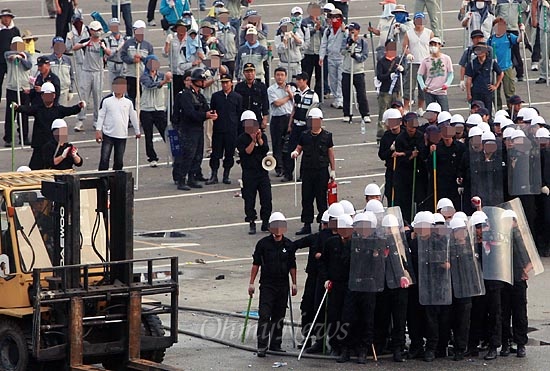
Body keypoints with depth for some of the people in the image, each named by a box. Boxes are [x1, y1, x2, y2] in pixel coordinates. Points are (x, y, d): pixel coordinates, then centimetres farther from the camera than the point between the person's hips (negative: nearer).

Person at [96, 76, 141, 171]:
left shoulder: (128, 102, 2)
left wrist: (137, 131, 21)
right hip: (108, 135, -2)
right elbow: (101, 116, 1)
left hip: (122, 135, 2)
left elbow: (133, 117, 13)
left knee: (119, 161, 9)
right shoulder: (106, 100, -3)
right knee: (104, 159, -8)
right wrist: (98, 130, -5)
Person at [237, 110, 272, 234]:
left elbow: (266, 149, -5)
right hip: (249, 172, -3)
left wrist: (259, 139, -16)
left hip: (262, 171, 3)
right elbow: (246, 152, -14)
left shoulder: (262, 136, 9)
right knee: (249, 199, 0)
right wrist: (253, 141, -18)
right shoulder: (241, 139, 0)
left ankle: (265, 223, 11)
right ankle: (252, 224, 8)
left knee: (266, 198, 1)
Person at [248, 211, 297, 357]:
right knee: (264, 315, -10)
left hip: (283, 285, 3)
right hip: (267, 284, -3)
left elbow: (292, 266, 13)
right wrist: (251, 282, -2)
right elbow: (256, 264, 1)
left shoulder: (288, 245, 6)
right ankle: (262, 346, -10)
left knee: (279, 316, 8)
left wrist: (294, 283, 11)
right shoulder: (263, 243, -3)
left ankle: (275, 344, 18)